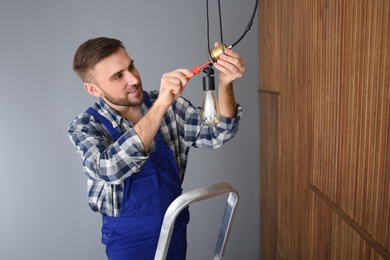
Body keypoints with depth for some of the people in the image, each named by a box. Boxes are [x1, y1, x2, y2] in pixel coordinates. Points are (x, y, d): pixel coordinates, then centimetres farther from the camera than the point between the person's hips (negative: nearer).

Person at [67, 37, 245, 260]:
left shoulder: (166, 103, -10)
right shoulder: (84, 127, -17)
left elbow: (215, 134, -13)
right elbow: (111, 170, -36)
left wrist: (225, 84, -30)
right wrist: (161, 106, -41)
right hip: (129, 237, -3)